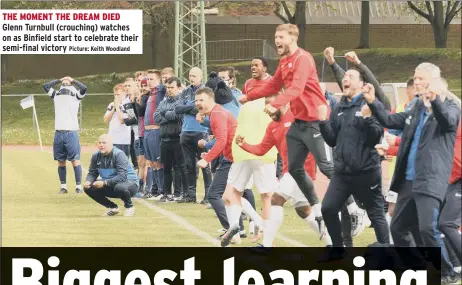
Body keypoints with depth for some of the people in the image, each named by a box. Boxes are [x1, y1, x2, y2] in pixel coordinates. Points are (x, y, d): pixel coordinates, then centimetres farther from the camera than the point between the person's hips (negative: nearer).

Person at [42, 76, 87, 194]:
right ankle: (63, 187, 11)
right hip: (58, 132, 4)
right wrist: (59, 80, 15)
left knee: (75, 160, -6)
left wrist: (73, 80, 4)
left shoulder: (75, 94, 6)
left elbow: (84, 88, -11)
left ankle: (78, 186, -4)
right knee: (61, 161, 6)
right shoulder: (56, 94, 17)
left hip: (71, 131, -4)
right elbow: (45, 86, 12)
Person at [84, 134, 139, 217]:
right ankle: (113, 207, 7)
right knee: (88, 188, -10)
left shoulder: (119, 155, -22)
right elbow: (92, 173, 6)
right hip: (110, 187, 7)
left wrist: (104, 183, -37)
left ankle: (129, 206, -6)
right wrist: (88, 181, -18)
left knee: (120, 187, -41)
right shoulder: (96, 156, -2)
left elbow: (122, 177, -30)